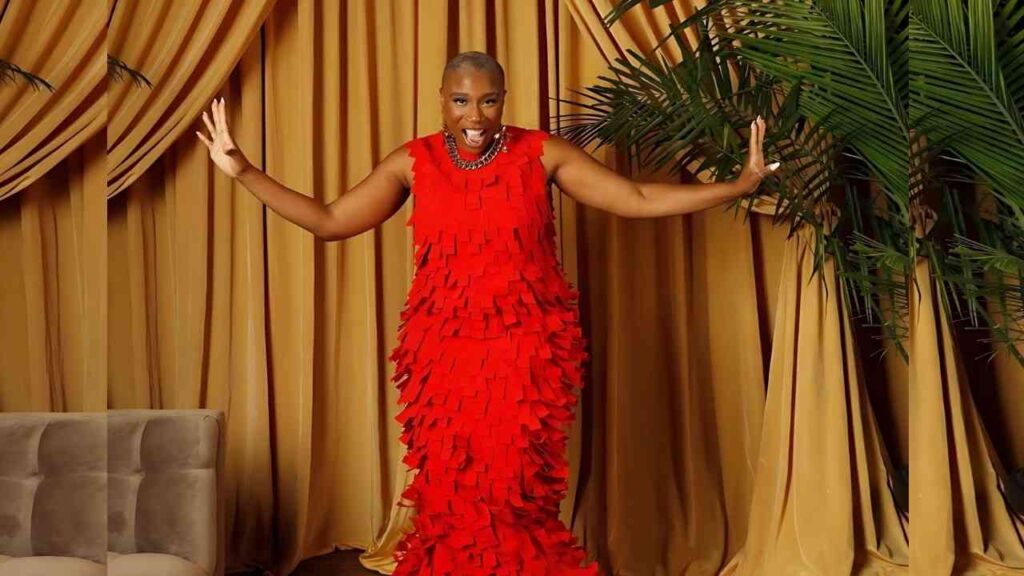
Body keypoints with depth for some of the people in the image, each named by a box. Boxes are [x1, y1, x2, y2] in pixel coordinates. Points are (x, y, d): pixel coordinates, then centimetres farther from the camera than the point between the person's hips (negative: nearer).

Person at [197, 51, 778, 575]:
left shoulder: (542, 153, -3)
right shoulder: (413, 162, 1)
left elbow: (640, 200, -3)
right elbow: (330, 221, 4)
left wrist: (739, 185, -7)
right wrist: (244, 171, -1)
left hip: (528, 348, -1)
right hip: (445, 350, 2)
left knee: (514, 487, -1)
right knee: (449, 487, 5)